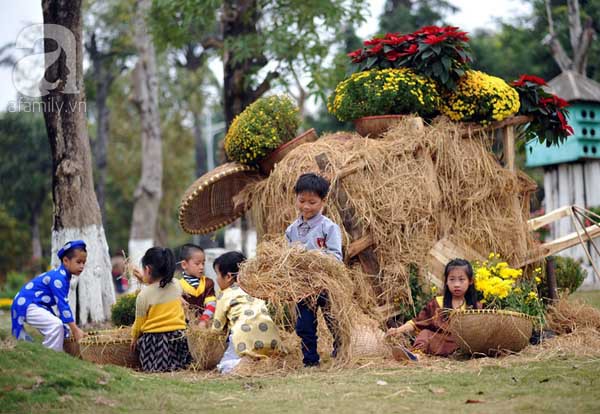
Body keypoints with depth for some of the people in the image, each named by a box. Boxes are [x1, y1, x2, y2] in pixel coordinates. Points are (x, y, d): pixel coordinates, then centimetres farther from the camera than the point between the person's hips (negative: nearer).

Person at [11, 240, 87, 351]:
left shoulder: (63, 276, 8)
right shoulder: (58, 278, -23)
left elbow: (62, 303, 16)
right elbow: (63, 304, -26)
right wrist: (75, 330, -25)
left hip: (38, 306, 11)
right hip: (26, 305, -11)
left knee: (60, 328, 12)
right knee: (56, 325, -26)